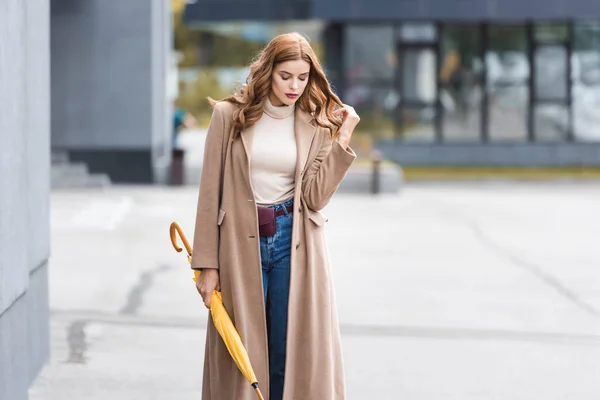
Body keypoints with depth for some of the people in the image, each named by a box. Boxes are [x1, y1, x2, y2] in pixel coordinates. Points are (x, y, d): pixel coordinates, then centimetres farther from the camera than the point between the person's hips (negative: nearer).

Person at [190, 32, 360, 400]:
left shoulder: (315, 125, 4)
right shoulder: (229, 115, -2)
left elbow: (315, 197, -8)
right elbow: (210, 193, -1)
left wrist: (342, 139, -13)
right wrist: (207, 264, -5)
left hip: (294, 244, 1)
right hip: (241, 244, -1)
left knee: (293, 357, 3)